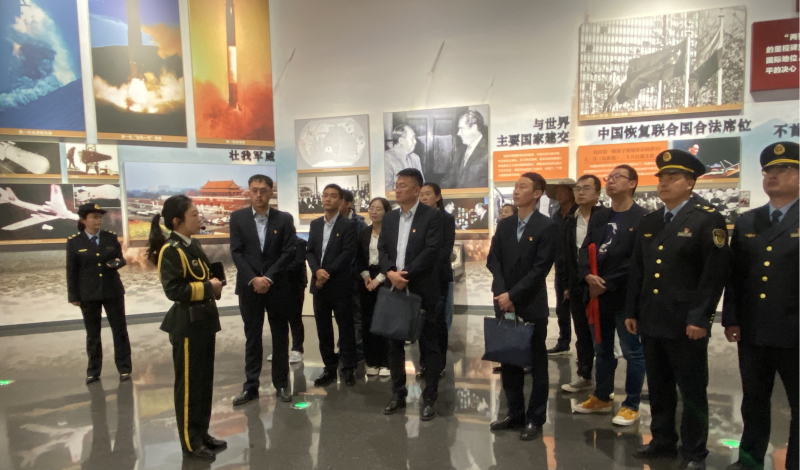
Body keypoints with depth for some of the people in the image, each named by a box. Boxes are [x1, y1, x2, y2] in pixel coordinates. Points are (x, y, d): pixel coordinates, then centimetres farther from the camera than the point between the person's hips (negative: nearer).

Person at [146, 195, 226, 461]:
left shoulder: (194, 245, 11)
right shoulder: (170, 250, -16)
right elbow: (174, 290, -25)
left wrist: (214, 284, 2)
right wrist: (208, 287, -17)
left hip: (204, 320, 9)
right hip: (187, 324, -9)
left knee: (205, 382, 16)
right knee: (189, 385, 4)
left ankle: (202, 434, 29)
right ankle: (190, 443, 18)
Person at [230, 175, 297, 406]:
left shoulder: (284, 219, 0)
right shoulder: (237, 217, 2)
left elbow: (288, 252, -5)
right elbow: (236, 252, -4)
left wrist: (269, 278, -14)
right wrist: (253, 279, -14)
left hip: (277, 286, 0)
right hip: (249, 287, 0)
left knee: (280, 337, 8)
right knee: (252, 338, 9)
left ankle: (281, 384, 21)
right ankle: (250, 385, 19)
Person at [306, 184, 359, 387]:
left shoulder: (349, 225, -4)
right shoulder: (315, 224, 12)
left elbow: (348, 254, -12)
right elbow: (310, 251, 7)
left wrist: (327, 273, -16)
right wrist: (317, 270, -11)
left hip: (340, 284, -5)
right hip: (319, 284, 5)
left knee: (345, 327, 4)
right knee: (323, 329, 10)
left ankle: (349, 368, 15)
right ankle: (330, 368, 22)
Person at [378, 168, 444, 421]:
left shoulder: (433, 216, -5)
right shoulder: (389, 218, 13)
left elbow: (431, 251, -15)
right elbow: (382, 250, 6)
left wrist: (406, 275, -18)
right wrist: (391, 273, -13)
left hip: (422, 290, -5)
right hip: (393, 289, 6)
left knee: (429, 344, 4)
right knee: (394, 343, 13)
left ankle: (430, 398, 17)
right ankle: (398, 394, 27)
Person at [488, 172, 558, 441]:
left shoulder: (547, 226, -7)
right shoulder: (504, 225, 10)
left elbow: (541, 268, -14)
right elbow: (494, 260, 4)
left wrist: (513, 295, -16)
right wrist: (501, 294, -10)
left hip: (532, 306, -5)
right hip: (505, 304, 6)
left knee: (537, 365, 7)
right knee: (508, 363, 13)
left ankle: (535, 420, 20)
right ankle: (515, 414, 28)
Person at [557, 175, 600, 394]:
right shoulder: (569, 222, 9)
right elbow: (562, 257, 10)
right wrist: (565, 285, 5)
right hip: (576, 287, 5)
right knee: (582, 335, 14)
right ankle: (585, 376, 27)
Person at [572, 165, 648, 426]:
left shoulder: (643, 218, -7)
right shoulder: (598, 217, 12)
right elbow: (585, 250, 6)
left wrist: (607, 284, -15)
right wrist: (588, 276, -13)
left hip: (626, 296, -6)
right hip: (598, 295, 6)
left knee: (633, 352, 6)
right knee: (602, 350, 16)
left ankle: (631, 405, 20)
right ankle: (601, 398, 30)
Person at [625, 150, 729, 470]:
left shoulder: (708, 220, -7)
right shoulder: (648, 222, 11)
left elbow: (715, 274, -13)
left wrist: (700, 318, -17)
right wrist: (631, 311, 10)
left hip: (686, 323, -6)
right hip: (651, 321, 6)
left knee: (692, 389, 8)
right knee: (658, 387, 16)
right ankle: (663, 441, 32)